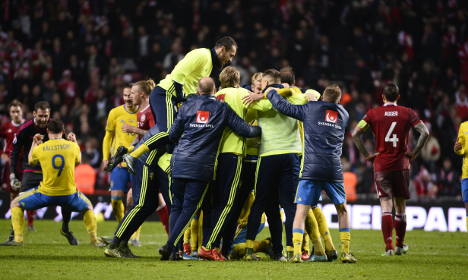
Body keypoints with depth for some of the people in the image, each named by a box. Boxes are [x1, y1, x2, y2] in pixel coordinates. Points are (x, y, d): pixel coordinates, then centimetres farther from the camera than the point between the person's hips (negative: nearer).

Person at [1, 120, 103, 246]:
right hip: (69, 194, 2)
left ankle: (18, 239, 5)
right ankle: (94, 240, 23)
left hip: (46, 194, -2)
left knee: (16, 204, 17)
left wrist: (34, 143, 30)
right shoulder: (72, 146, -3)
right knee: (88, 207, 33)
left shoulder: (40, 148, -6)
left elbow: (31, 161, 17)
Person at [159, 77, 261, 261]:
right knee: (189, 207, 0)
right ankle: (171, 246, -12)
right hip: (202, 166, -2)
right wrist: (260, 129, 24)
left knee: (176, 206, 10)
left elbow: (173, 134, 9)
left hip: (179, 161, 2)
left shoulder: (187, 106, 10)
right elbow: (244, 130, 5)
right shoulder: (222, 108, 6)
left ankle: (172, 250, 2)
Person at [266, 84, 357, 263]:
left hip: (311, 168, -3)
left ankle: (296, 252, -14)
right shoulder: (343, 114, 15)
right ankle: (345, 252, 14)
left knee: (301, 210, -2)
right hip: (334, 168, 3)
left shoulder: (311, 109, 4)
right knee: (342, 209, 17)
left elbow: (282, 106, 1)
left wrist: (269, 92, 18)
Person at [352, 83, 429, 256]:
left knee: (386, 206, -2)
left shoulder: (373, 114, 1)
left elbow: (355, 134, -5)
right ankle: (400, 245, 21)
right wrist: (414, 153, 1)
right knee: (400, 206, 12)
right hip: (402, 165, 1)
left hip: (381, 164, -1)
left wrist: (366, 155, 1)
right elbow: (425, 133, -6)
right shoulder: (407, 113, 2)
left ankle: (388, 246, -13)